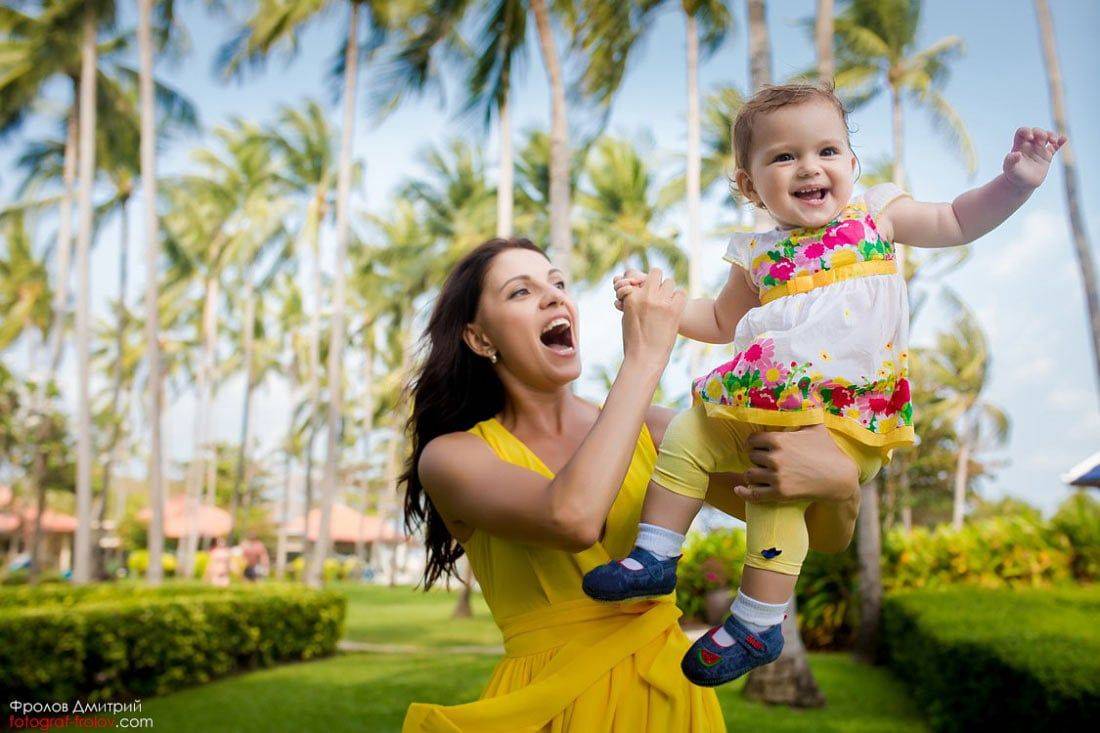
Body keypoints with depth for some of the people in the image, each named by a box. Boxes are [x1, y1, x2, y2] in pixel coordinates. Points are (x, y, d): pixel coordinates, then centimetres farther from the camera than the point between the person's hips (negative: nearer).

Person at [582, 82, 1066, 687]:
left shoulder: (875, 215, 7)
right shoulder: (758, 255, 12)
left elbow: (958, 223, 13)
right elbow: (720, 321, 23)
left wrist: (1015, 182, -3)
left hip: (846, 415, -5)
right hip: (765, 403, 5)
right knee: (686, 435, -3)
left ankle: (756, 627, -10)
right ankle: (655, 557, 9)